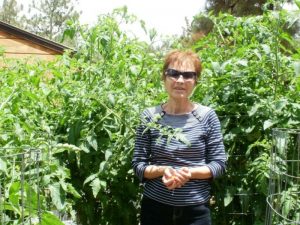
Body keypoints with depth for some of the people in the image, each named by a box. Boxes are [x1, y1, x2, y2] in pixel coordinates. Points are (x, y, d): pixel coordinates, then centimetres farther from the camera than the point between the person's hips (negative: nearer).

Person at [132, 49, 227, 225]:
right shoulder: (150, 117, -3)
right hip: (155, 207, 1)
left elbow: (219, 164, -3)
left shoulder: (207, 116, -5)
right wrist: (161, 170, -19)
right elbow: (138, 164, 0)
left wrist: (190, 172, -19)